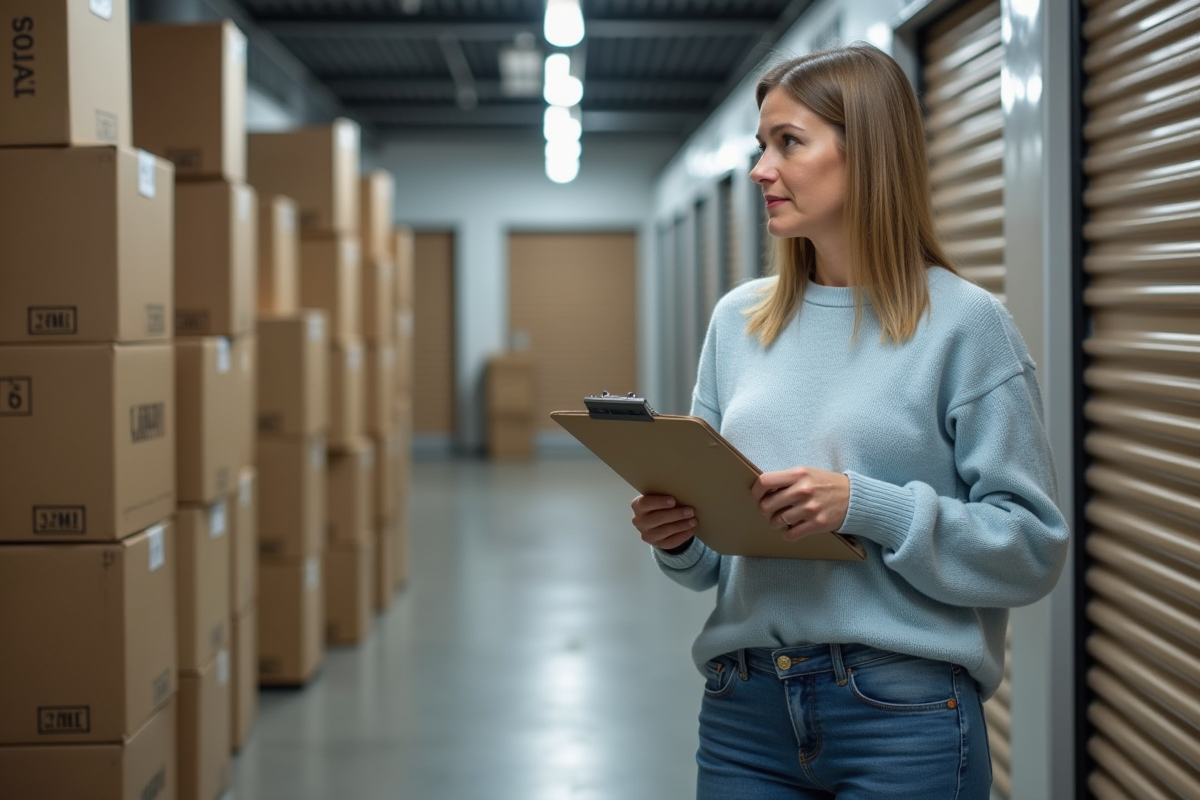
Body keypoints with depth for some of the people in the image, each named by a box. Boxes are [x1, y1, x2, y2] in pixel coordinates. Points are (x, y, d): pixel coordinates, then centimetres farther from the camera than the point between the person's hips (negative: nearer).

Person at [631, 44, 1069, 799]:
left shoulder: (965, 324, -6)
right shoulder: (738, 320, 9)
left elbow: (1034, 549, -9)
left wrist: (866, 508, -20)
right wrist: (680, 539, -7)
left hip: (905, 714, -4)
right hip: (745, 709, 4)